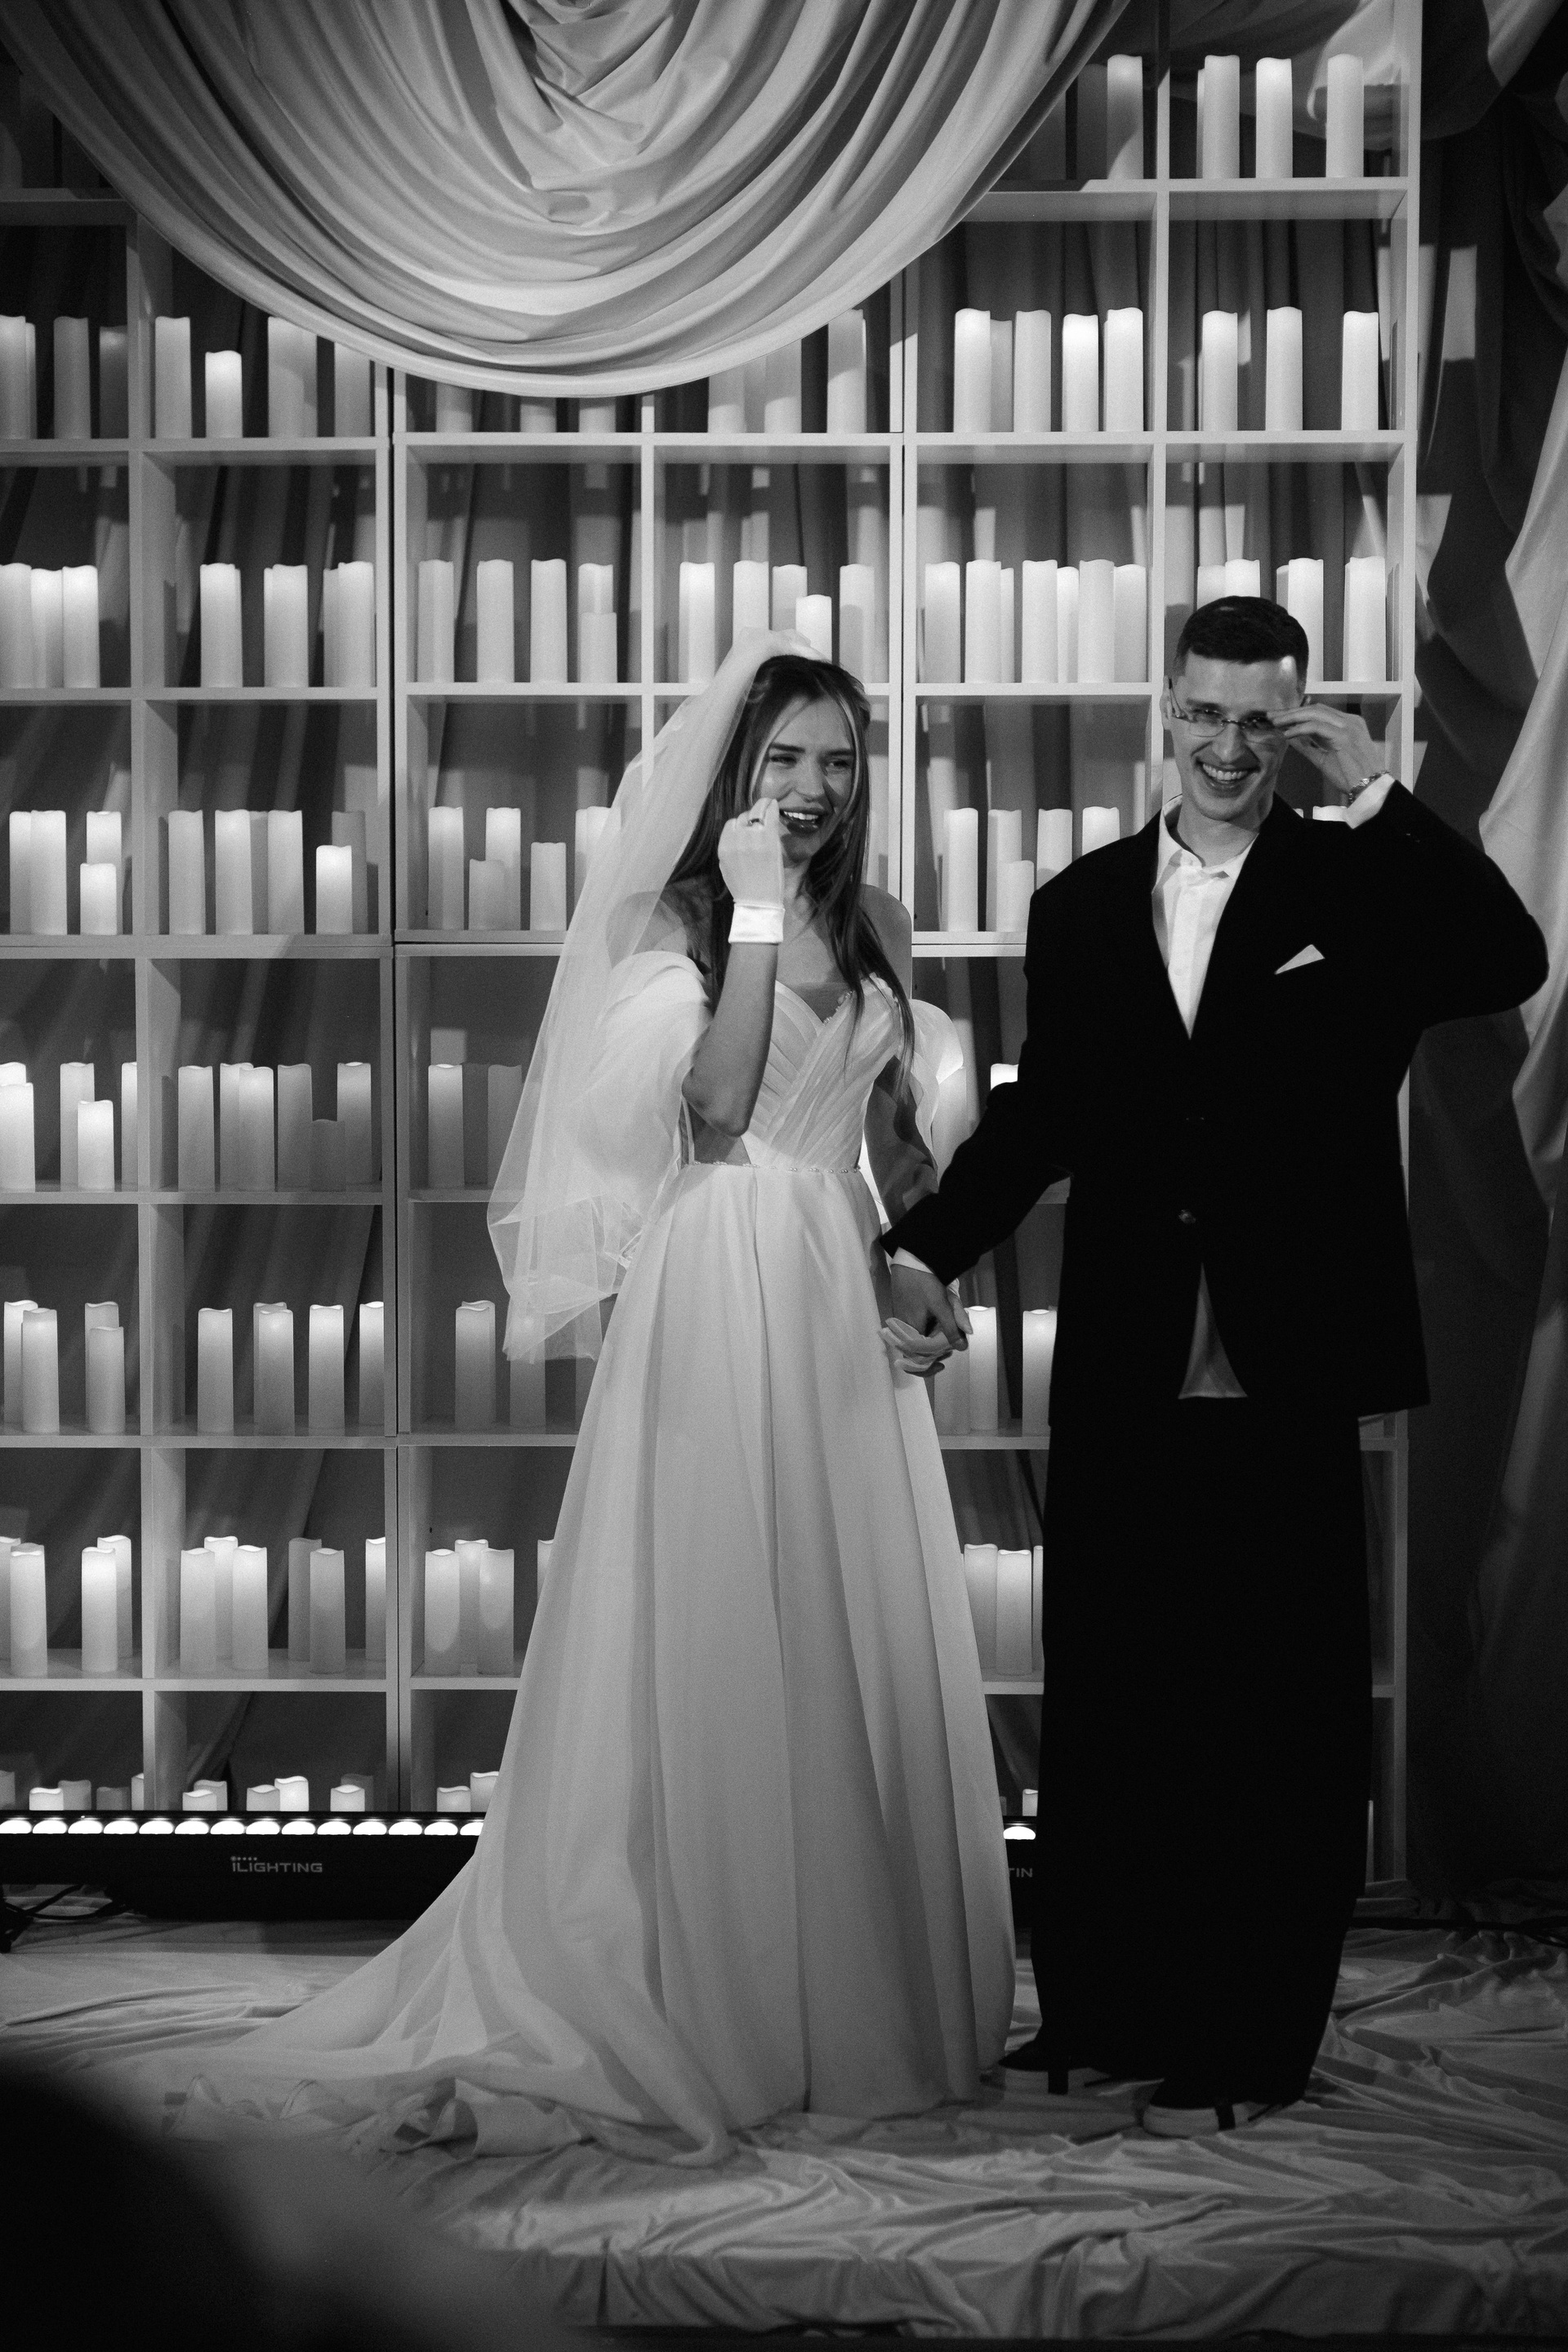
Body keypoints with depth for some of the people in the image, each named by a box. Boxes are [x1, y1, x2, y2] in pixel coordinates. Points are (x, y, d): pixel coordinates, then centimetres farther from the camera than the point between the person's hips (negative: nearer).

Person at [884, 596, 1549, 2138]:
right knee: (1105, 1701, 11)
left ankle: (1241, 2042, 14)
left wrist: (1372, 795, -18)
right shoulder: (1081, 907, 10)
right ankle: (1098, 2010, 23)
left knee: (1273, 1718, 5)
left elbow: (1506, 967, -16)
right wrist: (930, 1246, 2)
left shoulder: (1358, 886, 1)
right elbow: (1042, 1112, 13)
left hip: (1284, 1375, -3)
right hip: (1122, 1374, 3)